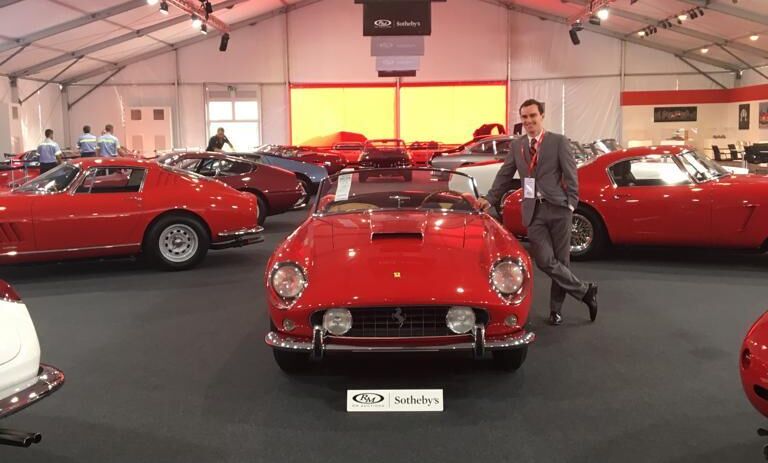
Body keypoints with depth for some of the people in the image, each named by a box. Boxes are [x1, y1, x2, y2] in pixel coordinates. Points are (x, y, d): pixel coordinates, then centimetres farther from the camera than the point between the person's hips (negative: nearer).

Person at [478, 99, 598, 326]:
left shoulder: (558, 141, 2)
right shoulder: (516, 146, 13)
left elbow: (571, 174, 0)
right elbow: (504, 176, 16)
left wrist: (571, 204, -8)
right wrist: (490, 199, 6)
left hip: (558, 207, -2)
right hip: (533, 211, 2)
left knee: (560, 260, 4)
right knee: (544, 260, -9)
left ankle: (556, 309, 19)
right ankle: (584, 291, 9)